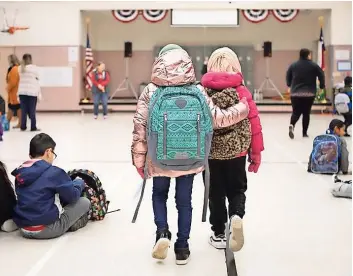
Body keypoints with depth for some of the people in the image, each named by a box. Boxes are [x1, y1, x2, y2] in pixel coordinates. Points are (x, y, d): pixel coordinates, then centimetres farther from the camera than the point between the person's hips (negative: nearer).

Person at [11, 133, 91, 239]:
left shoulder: (20, 173, 6)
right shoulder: (54, 172, -13)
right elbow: (73, 196, -4)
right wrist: (79, 183, 18)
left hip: (23, 229, 7)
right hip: (46, 229, -7)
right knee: (85, 202, 6)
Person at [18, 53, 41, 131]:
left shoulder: (20, 68, 6)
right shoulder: (34, 68, -4)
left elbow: (19, 81, 6)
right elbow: (37, 81, 0)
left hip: (22, 92, 4)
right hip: (32, 92, -4)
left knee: (23, 110, 7)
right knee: (32, 111, 0)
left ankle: (23, 127, 9)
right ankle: (33, 127, 2)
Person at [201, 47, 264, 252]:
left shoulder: (202, 91, -4)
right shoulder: (242, 91, -5)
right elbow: (254, 123, -5)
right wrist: (256, 153, 5)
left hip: (210, 151, 1)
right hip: (237, 150, 0)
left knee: (216, 193, 15)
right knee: (237, 189, 16)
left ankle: (219, 234, 22)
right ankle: (236, 216, -12)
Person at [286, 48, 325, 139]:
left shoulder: (293, 65, 5)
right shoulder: (314, 66, 0)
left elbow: (288, 76, 10)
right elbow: (321, 75, -1)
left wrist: (290, 85, 27)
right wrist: (322, 86, 14)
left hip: (295, 93, 1)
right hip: (309, 93, -1)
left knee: (296, 112, 4)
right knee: (306, 113, 8)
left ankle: (292, 125, -25)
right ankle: (305, 132, 9)